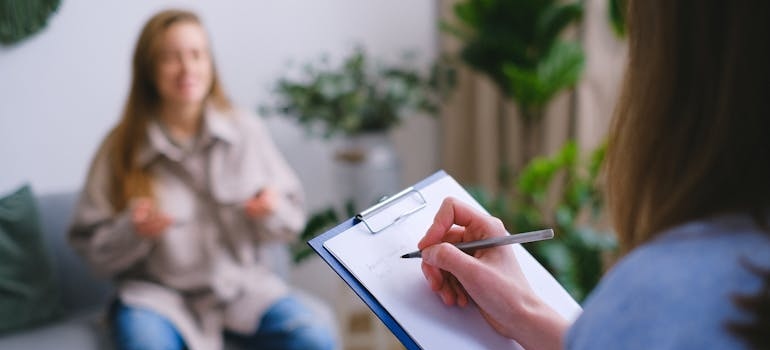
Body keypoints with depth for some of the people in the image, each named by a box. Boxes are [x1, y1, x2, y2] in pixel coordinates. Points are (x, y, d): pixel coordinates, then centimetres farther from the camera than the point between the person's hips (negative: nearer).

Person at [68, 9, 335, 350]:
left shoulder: (245, 130, 2)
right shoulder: (120, 148, -3)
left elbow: (292, 218, 8)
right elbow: (92, 249, 0)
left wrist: (272, 210, -14)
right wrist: (132, 231, -19)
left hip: (243, 284, 2)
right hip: (158, 293, -2)